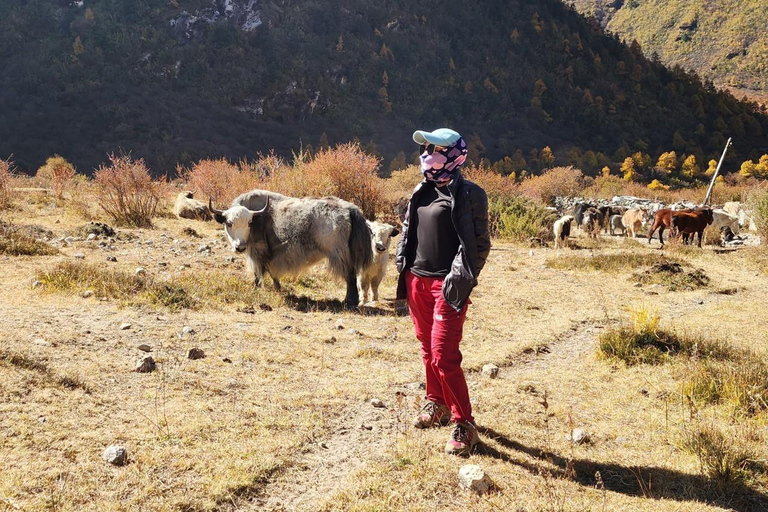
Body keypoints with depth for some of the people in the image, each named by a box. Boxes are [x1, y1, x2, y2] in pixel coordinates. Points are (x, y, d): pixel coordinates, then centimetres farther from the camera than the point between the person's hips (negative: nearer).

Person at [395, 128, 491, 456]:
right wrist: (403, 264, 12)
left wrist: (461, 280, -15)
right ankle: (436, 403, 34)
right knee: (428, 348, 16)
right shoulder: (421, 192, 12)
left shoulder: (468, 195, -8)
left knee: (444, 356, -10)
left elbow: (480, 244, -10)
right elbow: (407, 231, 21)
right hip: (417, 280, 7)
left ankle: (464, 425, 1)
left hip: (446, 284, -7)